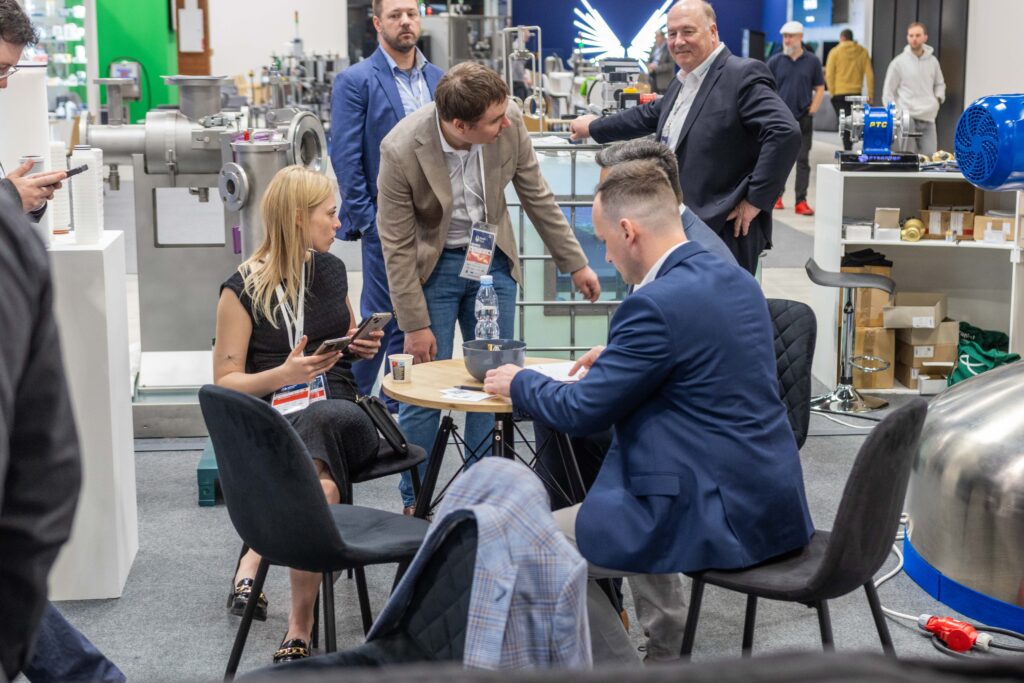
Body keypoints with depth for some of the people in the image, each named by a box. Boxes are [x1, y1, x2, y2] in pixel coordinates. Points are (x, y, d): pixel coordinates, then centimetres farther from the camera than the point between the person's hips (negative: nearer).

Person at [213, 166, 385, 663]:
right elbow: (225, 381, 0)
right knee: (322, 487, -37)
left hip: (339, 411, 3)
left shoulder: (332, 270, 15)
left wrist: (362, 346, 8)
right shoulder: (243, 289, 0)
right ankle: (299, 631, -33)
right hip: (273, 420, -3)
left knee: (323, 419, -37)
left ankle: (254, 558, -31)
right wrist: (283, 375, -17)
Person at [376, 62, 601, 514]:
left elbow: (537, 196, -2)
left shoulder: (509, 124, -18)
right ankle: (415, 502, 16)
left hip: (491, 257, 4)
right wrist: (415, 325, -15)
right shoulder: (402, 150, -27)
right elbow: (397, 245, -17)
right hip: (432, 265, -3)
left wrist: (576, 263, 4)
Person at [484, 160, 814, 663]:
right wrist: (618, 356, 22)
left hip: (722, 514, -10)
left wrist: (518, 383, 6)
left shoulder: (657, 304, -20)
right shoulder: (735, 280, 7)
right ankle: (671, 653, 36)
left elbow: (582, 413, -12)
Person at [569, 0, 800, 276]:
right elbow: (649, 116, 33)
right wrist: (593, 127, 41)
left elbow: (785, 132, -23)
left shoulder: (742, 75, -13)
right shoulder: (684, 81, 16)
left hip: (726, 232, -9)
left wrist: (755, 200, -20)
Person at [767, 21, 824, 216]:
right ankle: (776, 196, 21)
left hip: (803, 120, 0)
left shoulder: (812, 61, 4)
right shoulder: (775, 61, 3)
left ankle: (801, 201, -1)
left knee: (803, 160, -2)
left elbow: (820, 89, 9)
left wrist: (812, 109, -2)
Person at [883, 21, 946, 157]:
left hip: (928, 118, 3)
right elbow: (888, 91, 1)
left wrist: (938, 98, 6)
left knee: (930, 157, -2)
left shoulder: (932, 61, 10)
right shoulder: (898, 62, -1)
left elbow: (940, 84, 25)